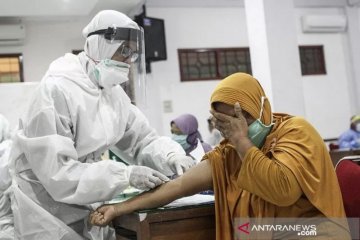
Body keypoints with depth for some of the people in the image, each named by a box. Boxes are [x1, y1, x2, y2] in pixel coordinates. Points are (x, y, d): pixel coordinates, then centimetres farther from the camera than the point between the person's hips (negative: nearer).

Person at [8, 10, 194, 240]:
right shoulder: (56, 91, -23)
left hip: (86, 207, 7)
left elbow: (143, 139, 2)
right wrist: (126, 175, -33)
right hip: (49, 210, -7)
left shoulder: (113, 91, 2)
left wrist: (172, 156, -19)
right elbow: (57, 172, -28)